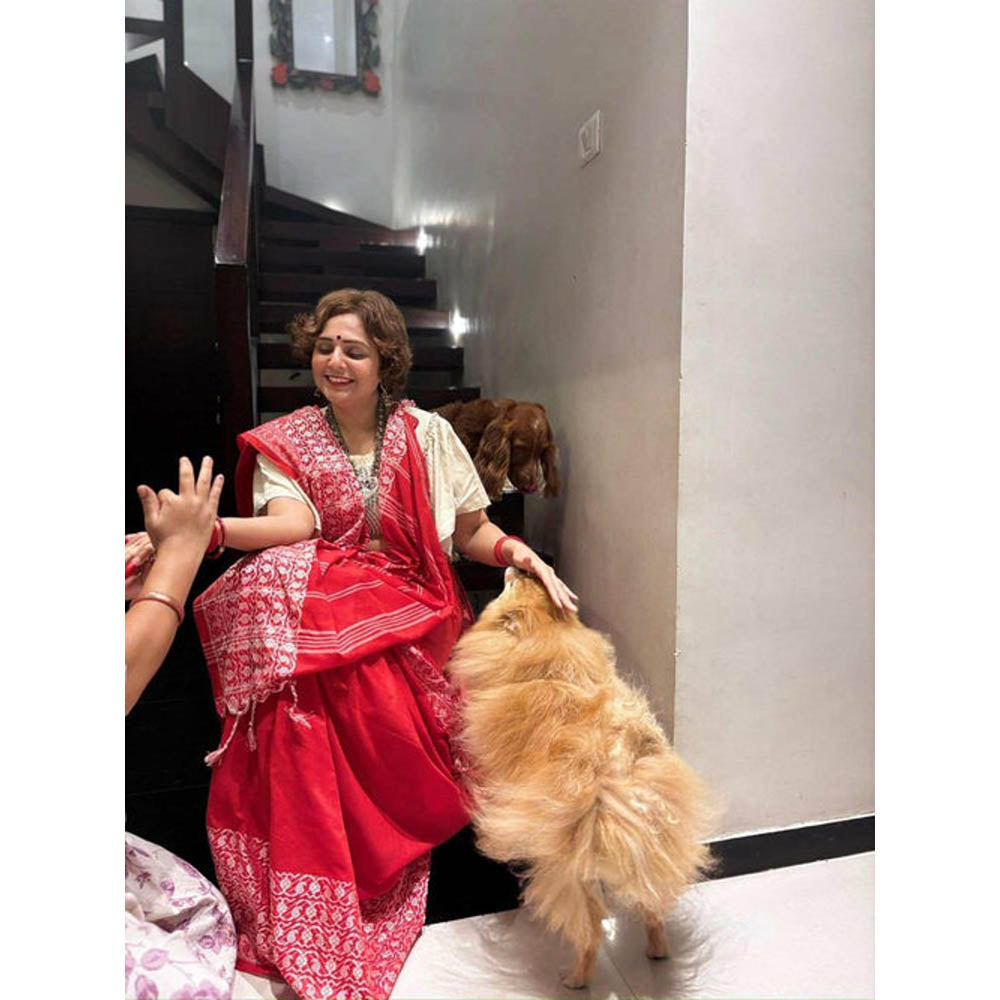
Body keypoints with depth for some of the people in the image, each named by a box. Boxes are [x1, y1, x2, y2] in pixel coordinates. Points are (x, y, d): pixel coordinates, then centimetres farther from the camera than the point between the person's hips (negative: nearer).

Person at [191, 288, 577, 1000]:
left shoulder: (427, 433, 7)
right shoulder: (283, 442, 8)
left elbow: (473, 531, 10)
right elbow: (294, 523, -13)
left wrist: (520, 552, -10)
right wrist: (201, 530, -30)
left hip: (410, 618, 0)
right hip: (319, 614, 1)